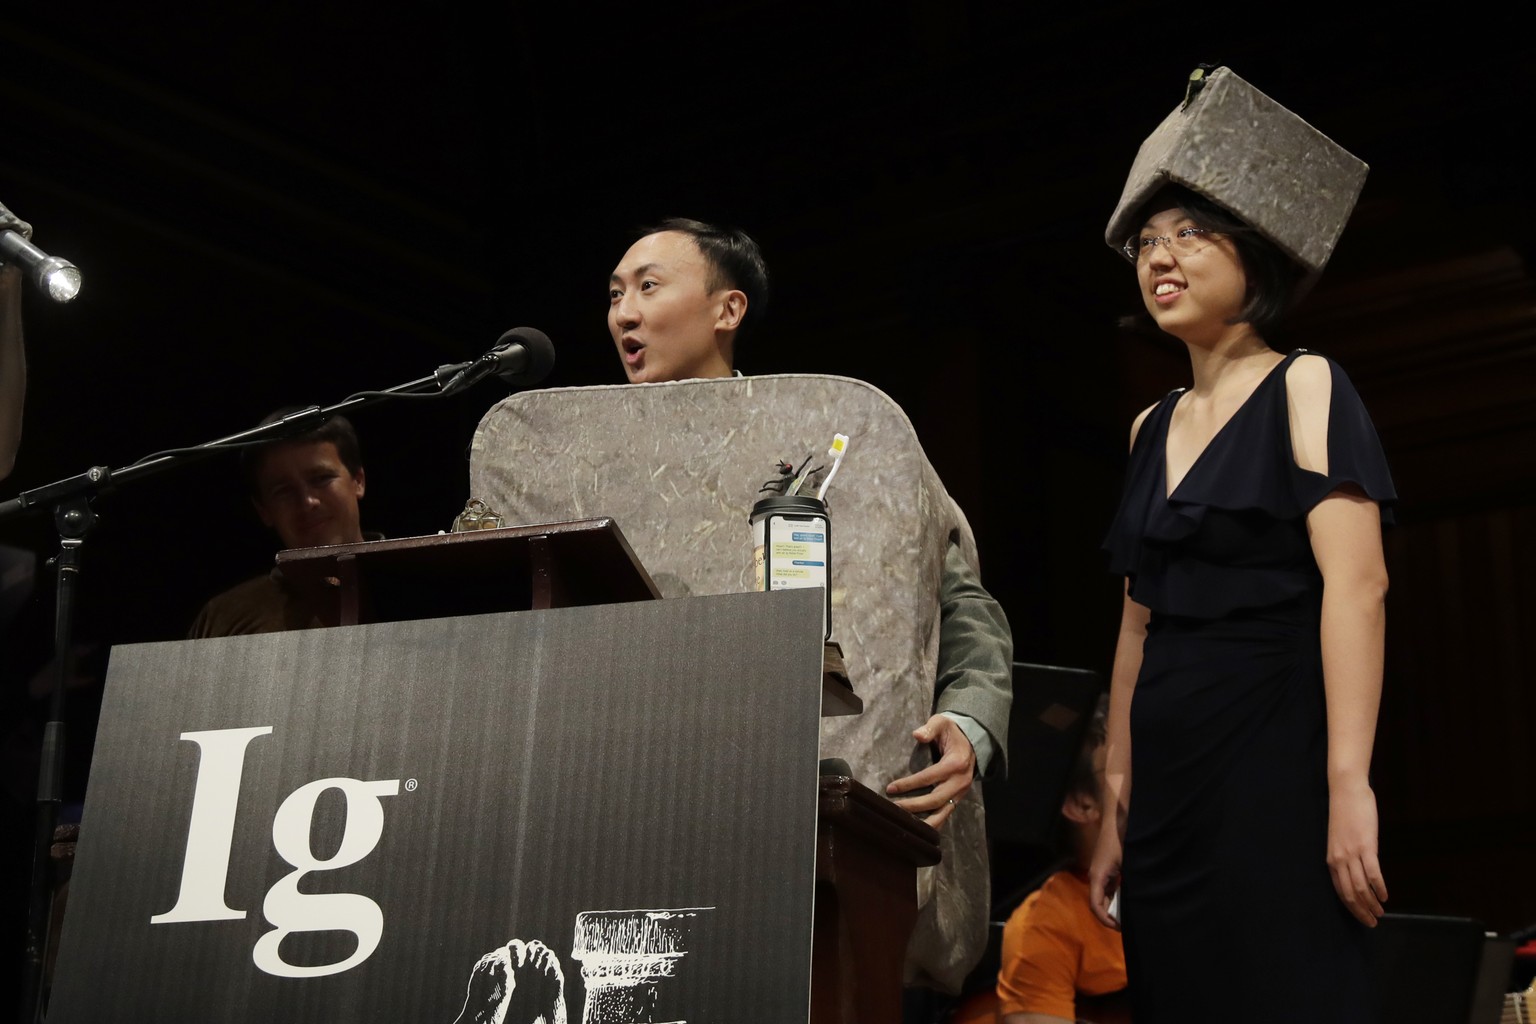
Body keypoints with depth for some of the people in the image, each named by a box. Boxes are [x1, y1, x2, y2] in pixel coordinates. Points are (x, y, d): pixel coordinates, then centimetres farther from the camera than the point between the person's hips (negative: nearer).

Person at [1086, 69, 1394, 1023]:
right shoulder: (1153, 426, 16)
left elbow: (1356, 582, -14)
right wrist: (1118, 800, 14)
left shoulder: (1304, 387, -2)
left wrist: (1349, 784, -23)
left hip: (1272, 764, -6)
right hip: (1169, 777, 6)